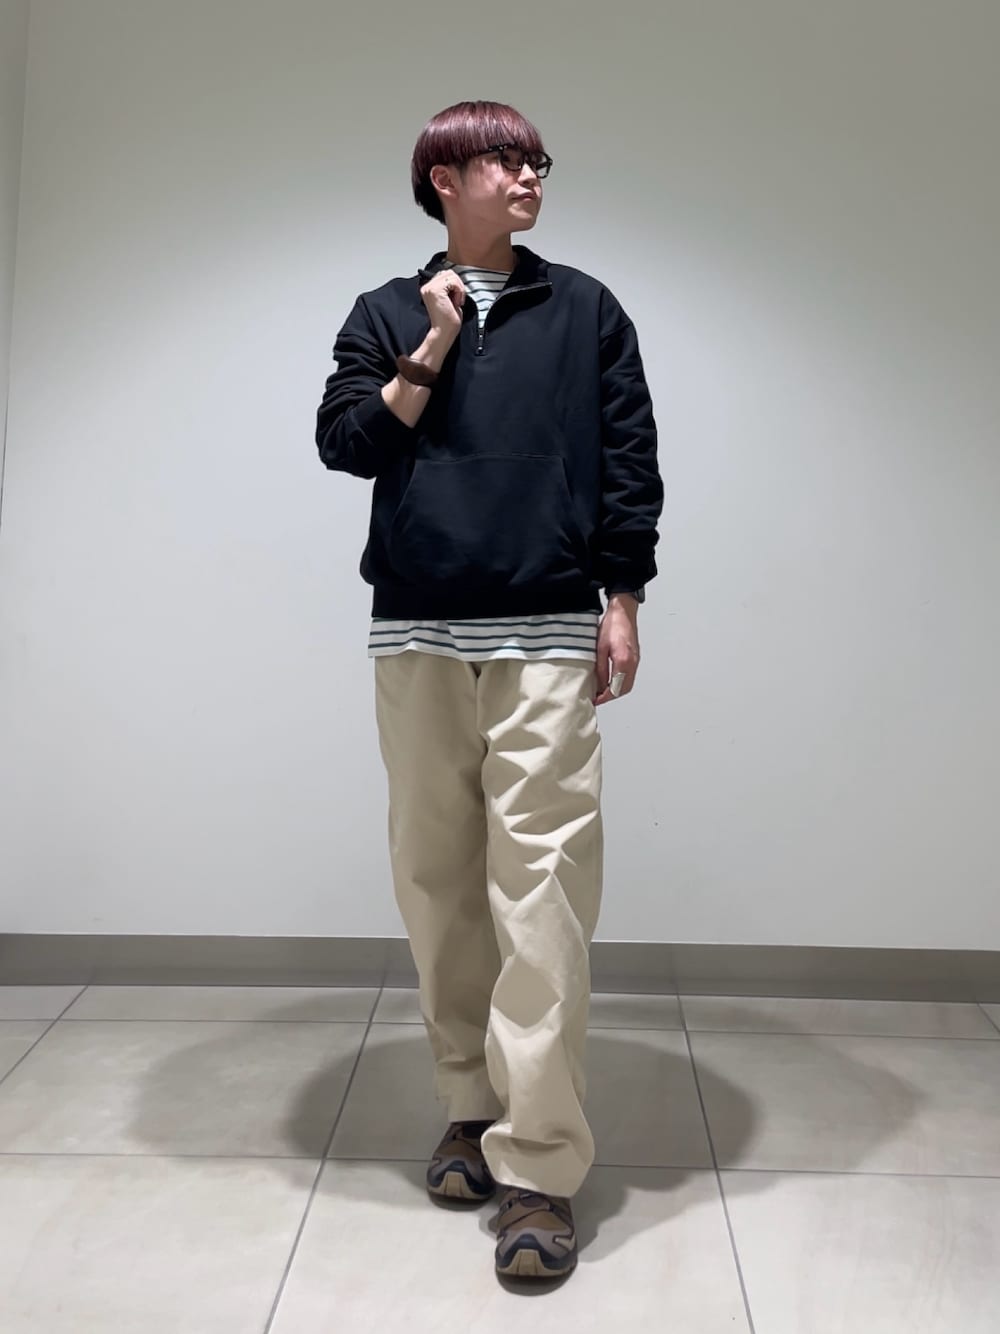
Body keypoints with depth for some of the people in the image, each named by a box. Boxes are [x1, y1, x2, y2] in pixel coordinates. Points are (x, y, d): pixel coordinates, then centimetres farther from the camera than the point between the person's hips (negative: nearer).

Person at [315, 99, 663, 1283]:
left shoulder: (585, 310, 13)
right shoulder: (386, 315, 16)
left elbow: (629, 462, 8)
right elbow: (342, 443, 4)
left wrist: (622, 601, 1)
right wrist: (431, 351, -2)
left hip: (548, 635, -1)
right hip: (417, 635, 2)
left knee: (541, 884, -9)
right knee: (437, 879, 5)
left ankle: (539, 1166, -4)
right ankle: (472, 1106, 21)